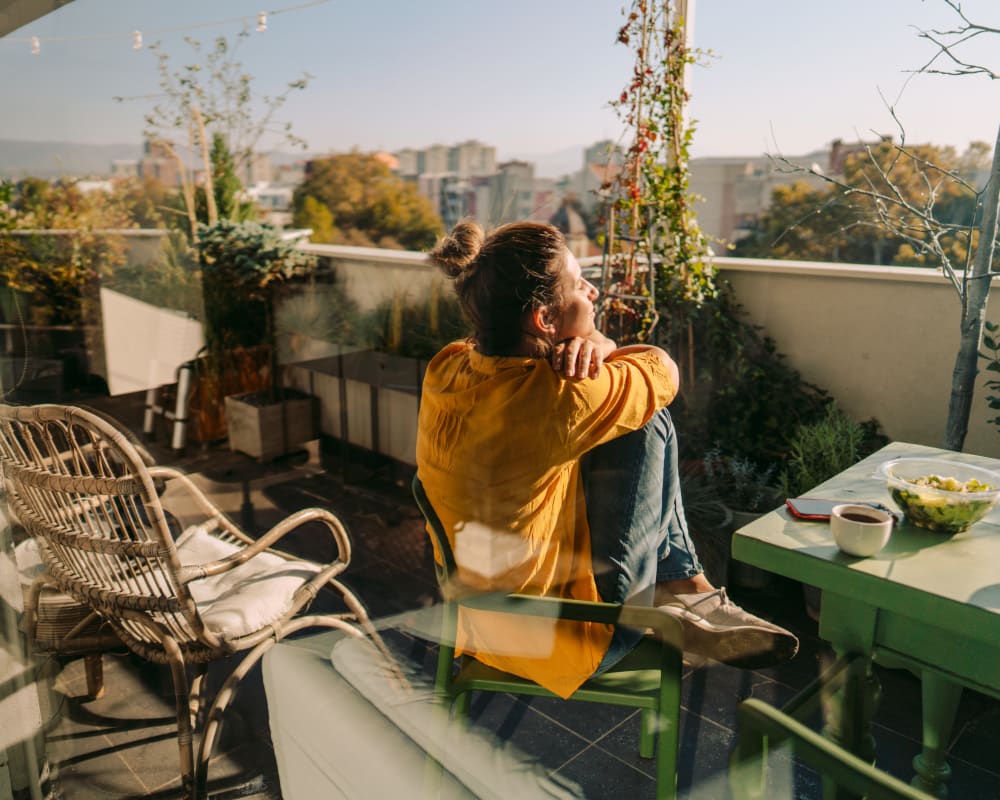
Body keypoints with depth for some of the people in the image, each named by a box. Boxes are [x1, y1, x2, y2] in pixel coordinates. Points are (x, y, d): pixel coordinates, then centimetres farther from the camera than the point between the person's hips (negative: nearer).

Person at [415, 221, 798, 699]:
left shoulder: (446, 368, -9)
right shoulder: (555, 399, -32)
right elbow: (662, 369, -11)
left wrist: (591, 345, -15)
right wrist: (598, 348, 4)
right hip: (559, 642, -7)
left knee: (638, 409, 9)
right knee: (647, 421, -5)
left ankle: (682, 588, 18)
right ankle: (686, 591, 16)